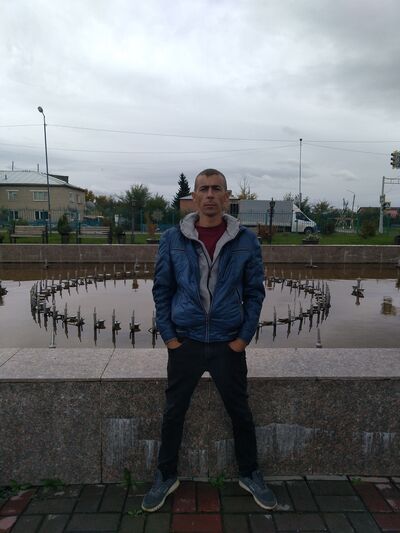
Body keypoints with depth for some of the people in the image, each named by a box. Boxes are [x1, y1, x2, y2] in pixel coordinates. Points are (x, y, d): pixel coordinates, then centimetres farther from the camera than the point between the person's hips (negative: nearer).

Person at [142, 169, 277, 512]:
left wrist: (245, 336, -4)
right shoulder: (173, 239, -4)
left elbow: (255, 291, 1)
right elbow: (162, 289, 1)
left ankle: (250, 474, 40)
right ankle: (166, 476, 37)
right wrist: (168, 335, -3)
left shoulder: (246, 240, -4)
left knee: (240, 412, 15)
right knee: (173, 413, 13)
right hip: (184, 342, 0)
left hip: (229, 344, 0)